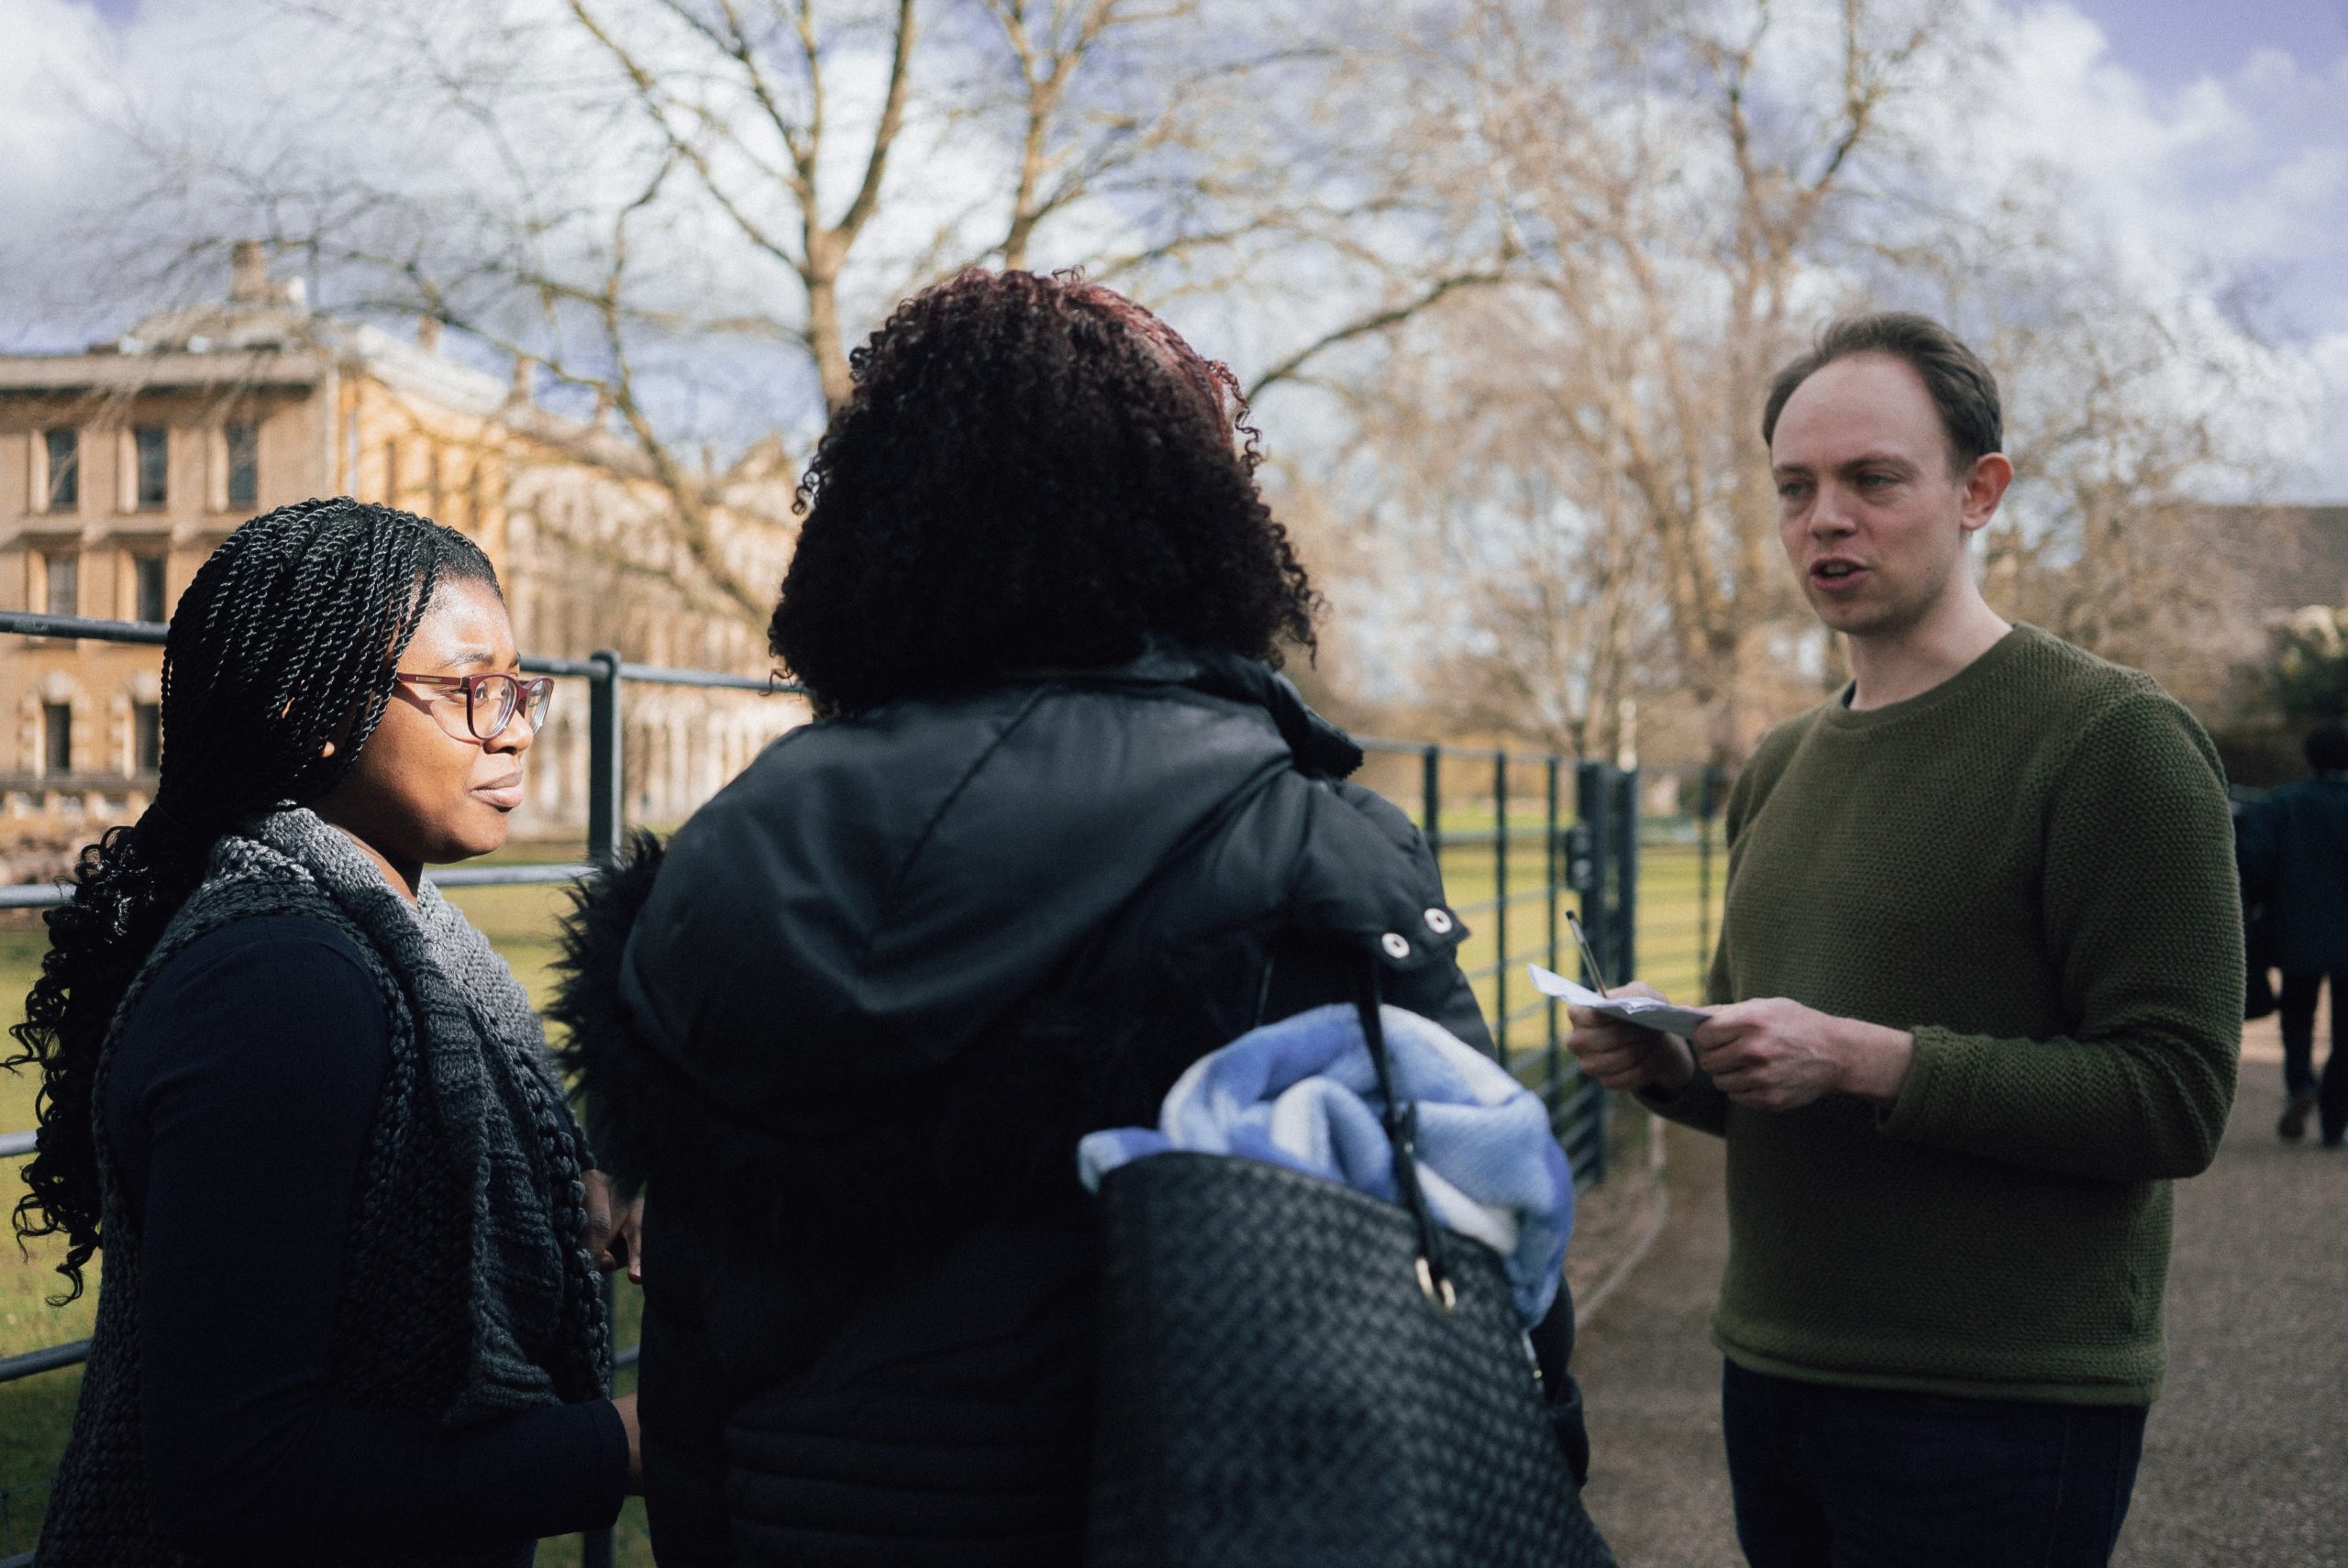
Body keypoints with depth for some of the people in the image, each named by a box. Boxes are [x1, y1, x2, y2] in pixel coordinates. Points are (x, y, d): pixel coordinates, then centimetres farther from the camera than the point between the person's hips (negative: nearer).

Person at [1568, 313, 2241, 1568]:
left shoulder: (2114, 739, -10)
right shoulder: (1777, 770, 12)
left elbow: (2174, 1098, -17)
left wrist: (1868, 1061, -24)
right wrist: (1666, 1063, -1)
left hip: (1997, 1408, -6)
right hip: (1771, 1371, 7)